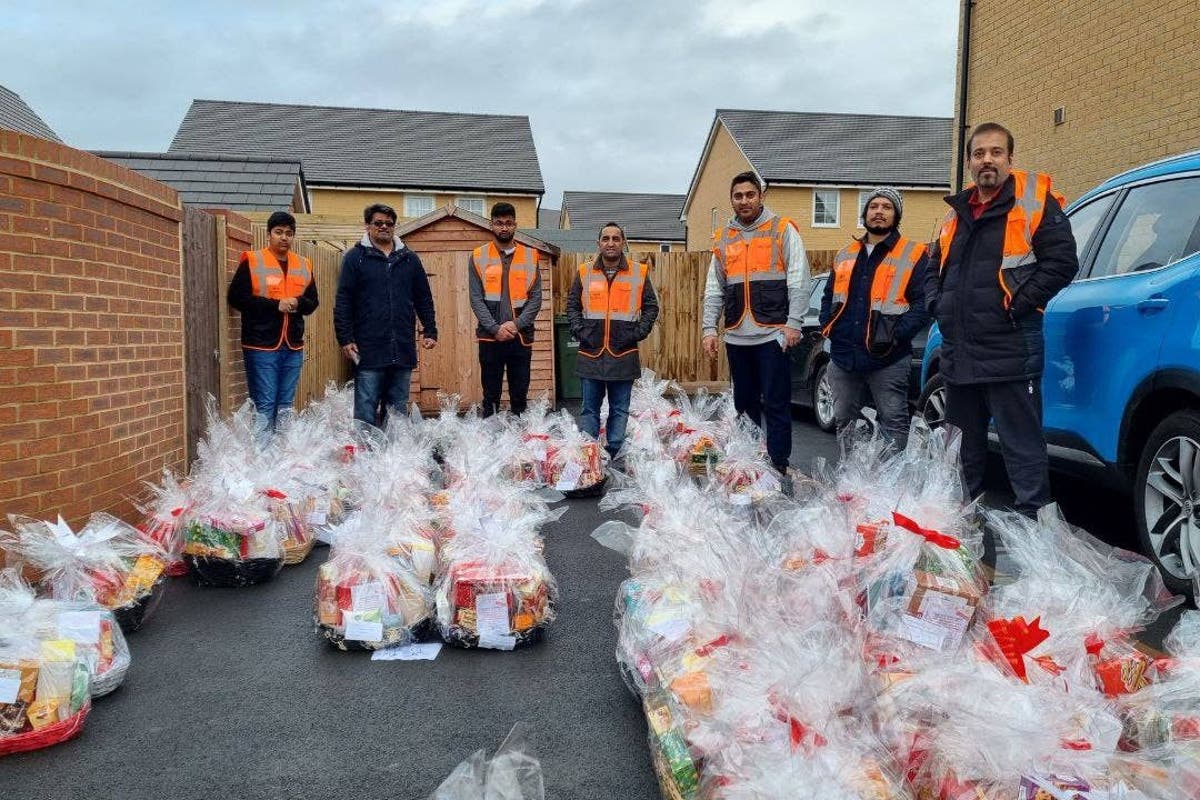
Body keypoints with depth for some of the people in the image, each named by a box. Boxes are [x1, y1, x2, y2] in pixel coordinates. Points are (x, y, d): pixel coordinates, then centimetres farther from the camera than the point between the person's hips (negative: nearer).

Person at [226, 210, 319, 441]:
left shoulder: (303, 265, 13)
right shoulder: (251, 262, -2)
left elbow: (313, 302, 17)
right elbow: (236, 297, -8)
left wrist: (298, 303, -6)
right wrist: (275, 305, -13)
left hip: (293, 346, 5)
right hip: (262, 346, -5)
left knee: (286, 404, 11)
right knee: (264, 404, -5)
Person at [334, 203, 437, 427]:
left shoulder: (409, 259, 14)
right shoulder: (355, 257, 4)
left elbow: (424, 299, 17)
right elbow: (343, 302, 0)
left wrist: (430, 331, 9)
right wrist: (346, 339, -7)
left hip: (403, 351, 3)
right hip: (369, 351, -3)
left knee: (397, 413, 9)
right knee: (366, 413, -3)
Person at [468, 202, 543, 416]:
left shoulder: (530, 256, 7)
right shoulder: (478, 256, 4)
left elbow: (536, 298, 3)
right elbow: (476, 299, -1)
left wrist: (517, 324, -11)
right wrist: (495, 328, -13)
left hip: (521, 337, 1)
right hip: (490, 337, -1)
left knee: (520, 396, 7)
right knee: (491, 396, 6)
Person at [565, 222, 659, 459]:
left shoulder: (639, 273, 4)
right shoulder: (585, 272, 6)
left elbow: (651, 307, 8)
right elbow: (572, 306, 11)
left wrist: (637, 333, -4)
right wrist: (580, 331, -3)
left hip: (624, 356, 0)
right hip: (591, 354, 1)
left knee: (620, 410, 6)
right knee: (589, 409, 6)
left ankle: (614, 455, 13)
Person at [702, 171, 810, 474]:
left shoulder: (782, 230, 1)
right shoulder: (723, 238, 14)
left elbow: (798, 280, -5)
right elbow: (714, 289, 15)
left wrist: (793, 322, -13)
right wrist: (709, 327, 6)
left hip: (773, 333, -5)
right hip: (737, 336, 5)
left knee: (776, 404, -3)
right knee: (745, 403, 13)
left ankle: (778, 466, 2)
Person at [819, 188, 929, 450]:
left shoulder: (914, 255, -1)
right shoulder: (845, 255, 17)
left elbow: (923, 302, -8)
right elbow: (828, 296, 24)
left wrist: (897, 335, -19)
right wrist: (827, 325, 7)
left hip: (888, 360, -5)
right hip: (843, 358, 6)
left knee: (893, 422, -1)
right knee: (844, 421, 14)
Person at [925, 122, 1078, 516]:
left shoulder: (1034, 201, -3)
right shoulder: (957, 213, 17)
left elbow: (1062, 261, -10)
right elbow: (934, 267, 27)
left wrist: (1018, 304, -14)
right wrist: (937, 304, 11)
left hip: (1009, 354, -7)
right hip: (958, 354, 7)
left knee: (1023, 449, -4)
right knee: (963, 450, 18)